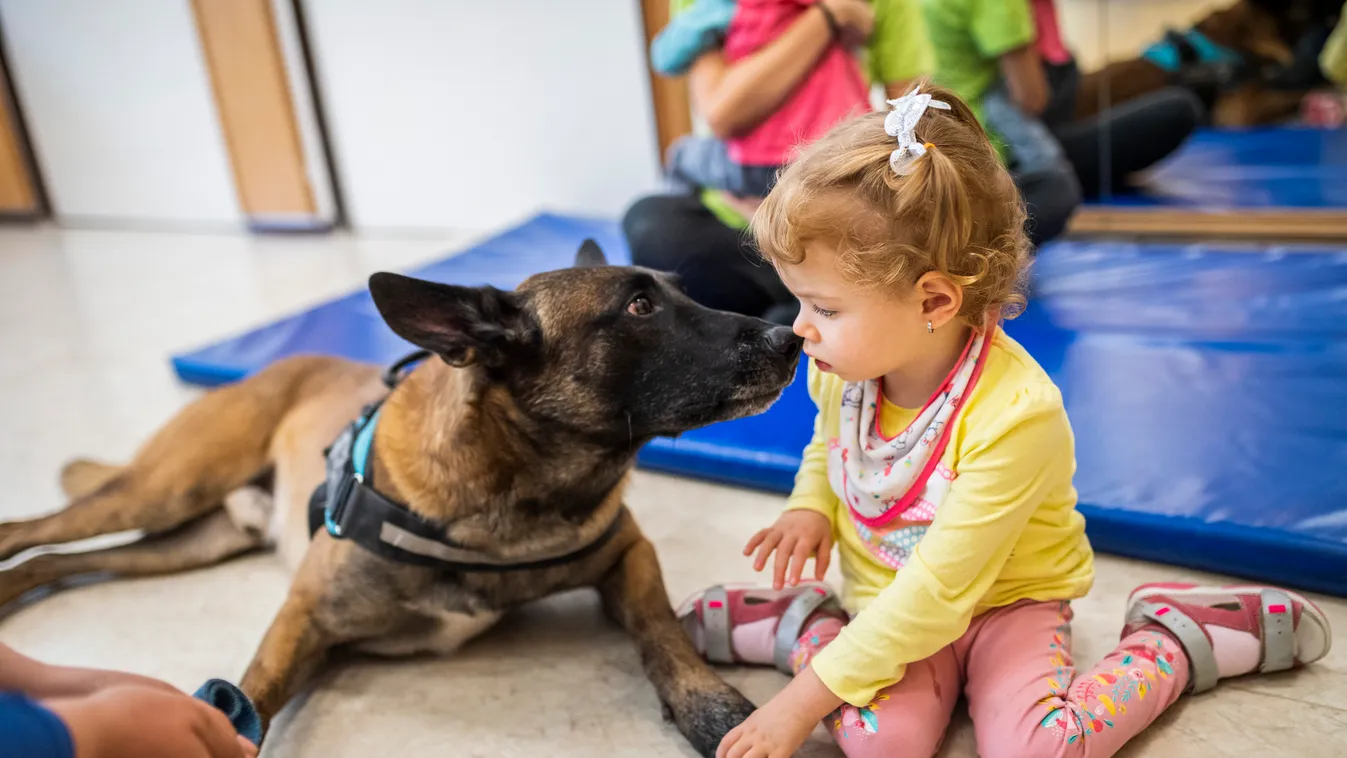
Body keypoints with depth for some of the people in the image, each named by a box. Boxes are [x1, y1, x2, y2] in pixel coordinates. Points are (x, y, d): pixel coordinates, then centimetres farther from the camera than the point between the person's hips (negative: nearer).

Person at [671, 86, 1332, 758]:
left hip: (1003, 602, -2)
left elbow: (936, 591, -30)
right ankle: (806, 624, 2)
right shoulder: (845, 368, -12)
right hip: (892, 604, 3)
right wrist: (810, 506, -9)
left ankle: (1171, 638, -2)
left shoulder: (1014, 415, -32)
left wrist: (804, 700, -27)